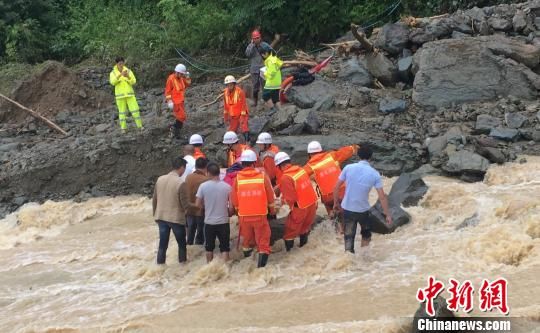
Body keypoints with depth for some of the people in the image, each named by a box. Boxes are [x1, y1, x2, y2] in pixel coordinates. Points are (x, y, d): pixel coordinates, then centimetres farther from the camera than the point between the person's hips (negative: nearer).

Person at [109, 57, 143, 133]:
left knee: (135, 109, -4)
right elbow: (113, 82, -22)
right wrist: (120, 75, -36)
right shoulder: (113, 73, -2)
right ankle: (123, 128, 10)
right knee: (122, 111, 2)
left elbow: (133, 81, -9)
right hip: (120, 95, -1)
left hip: (129, 94, 1)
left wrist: (128, 76, -29)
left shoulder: (129, 71, 1)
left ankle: (139, 126, 6)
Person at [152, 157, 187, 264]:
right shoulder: (180, 182, -16)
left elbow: (154, 199, 9)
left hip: (161, 217, 5)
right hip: (176, 218, -5)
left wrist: (155, 214, 20)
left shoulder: (160, 179, 2)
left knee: (162, 244, 11)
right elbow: (183, 202, -13)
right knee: (182, 244, 13)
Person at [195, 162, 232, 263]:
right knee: (225, 248, 6)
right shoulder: (227, 186, -9)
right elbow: (231, 205, -6)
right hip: (223, 221, -1)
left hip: (209, 222, 1)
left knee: (209, 247, 16)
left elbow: (198, 204, -5)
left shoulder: (203, 186, -9)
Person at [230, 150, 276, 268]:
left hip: (244, 215, 2)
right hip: (260, 215, -2)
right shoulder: (263, 176, -7)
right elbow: (270, 197, 2)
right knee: (263, 240, 4)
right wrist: (272, 211, 17)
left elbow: (234, 199, 2)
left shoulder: (237, 178, -6)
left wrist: (238, 211, 20)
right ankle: (261, 264, -3)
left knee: (246, 239, 19)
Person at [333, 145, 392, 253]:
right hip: (363, 210, 0)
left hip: (347, 208, 0)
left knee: (349, 235, 8)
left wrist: (336, 203, 13)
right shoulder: (374, 174, -9)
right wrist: (387, 214, -2)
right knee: (366, 232, 26)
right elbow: (382, 196, -9)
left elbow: (337, 187, -2)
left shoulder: (348, 168, -7)